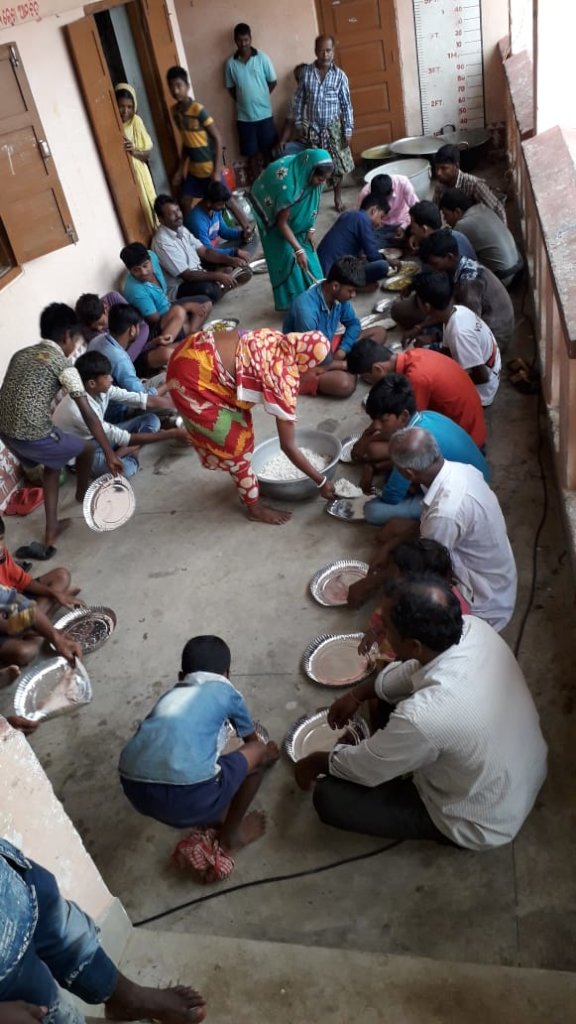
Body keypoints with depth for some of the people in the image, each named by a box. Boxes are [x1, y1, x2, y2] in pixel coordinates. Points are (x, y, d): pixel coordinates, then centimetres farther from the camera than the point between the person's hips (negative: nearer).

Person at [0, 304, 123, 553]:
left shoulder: (21, 354, 15)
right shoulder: (62, 365, -7)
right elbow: (88, 415, -12)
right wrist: (110, 454, -10)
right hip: (34, 436, -7)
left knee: (53, 463, 31)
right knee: (85, 449, 19)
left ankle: (51, 532, 31)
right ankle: (83, 494, 47)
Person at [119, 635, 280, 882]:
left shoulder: (170, 695, 29)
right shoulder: (226, 691, 18)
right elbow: (252, 740, 39)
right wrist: (265, 755, 63)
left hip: (135, 792, 6)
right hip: (188, 796, -6)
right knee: (258, 752, 20)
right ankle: (228, 838, 33)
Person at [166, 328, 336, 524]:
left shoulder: (280, 341, 2)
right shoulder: (286, 378, -17)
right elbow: (288, 446, -10)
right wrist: (321, 481, -2)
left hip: (197, 351, 9)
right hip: (192, 375, -9)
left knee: (241, 423, 21)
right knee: (236, 442, 4)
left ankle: (247, 484, 39)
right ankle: (254, 507, 20)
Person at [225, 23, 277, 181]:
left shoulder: (262, 58, -4)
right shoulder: (231, 63, 0)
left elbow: (273, 82, 3)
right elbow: (230, 88, 8)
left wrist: (260, 98, 5)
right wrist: (245, 100, 1)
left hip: (264, 113, -1)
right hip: (244, 116, 1)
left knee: (268, 150, 6)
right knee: (251, 153, 7)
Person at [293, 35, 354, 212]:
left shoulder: (339, 75, -7)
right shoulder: (306, 72, -4)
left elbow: (346, 104, -5)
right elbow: (299, 100, 4)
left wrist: (348, 130, -8)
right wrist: (298, 123, 2)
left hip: (333, 128, 0)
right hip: (312, 128, 1)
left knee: (337, 165, 6)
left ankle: (338, 198, 23)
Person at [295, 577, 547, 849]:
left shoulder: (422, 716, -41)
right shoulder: (474, 628, -21)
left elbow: (365, 769, -19)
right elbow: (415, 668, 3)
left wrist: (316, 762, 1)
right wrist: (357, 695, 8)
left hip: (481, 823, -6)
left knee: (329, 798, -6)